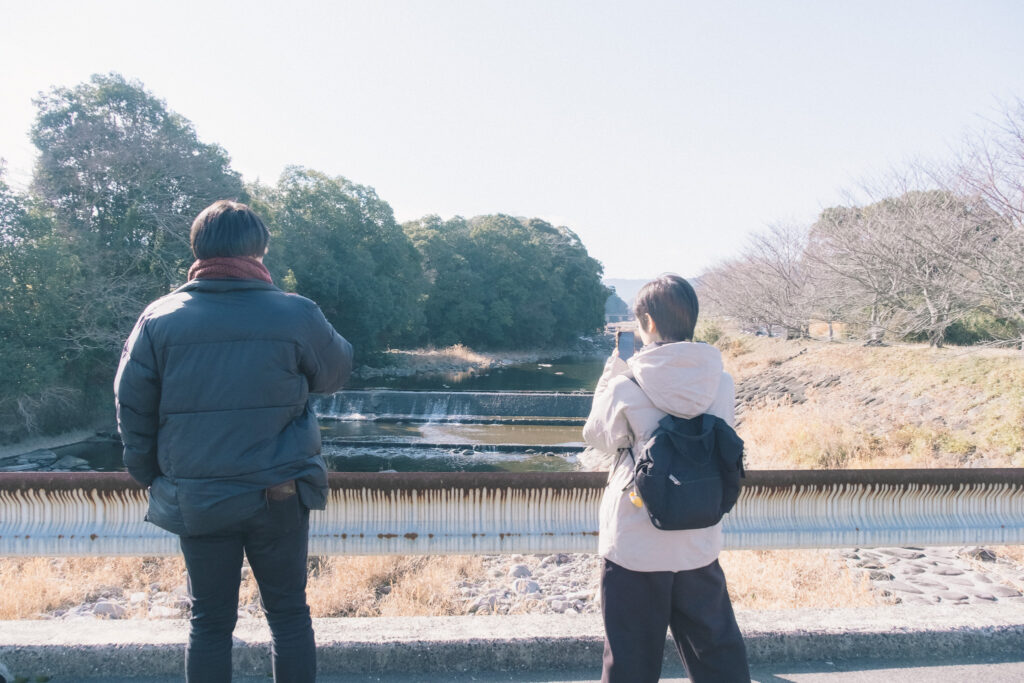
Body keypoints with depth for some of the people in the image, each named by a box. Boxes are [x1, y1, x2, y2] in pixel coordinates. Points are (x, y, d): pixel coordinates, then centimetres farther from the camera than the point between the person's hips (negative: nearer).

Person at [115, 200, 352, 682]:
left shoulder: (159, 318, -5)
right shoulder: (297, 315, -10)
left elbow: (132, 408, 2)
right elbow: (335, 373, 7)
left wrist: (151, 477, 15)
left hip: (196, 500, 2)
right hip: (280, 495, -1)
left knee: (209, 621, 15)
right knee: (288, 612, 14)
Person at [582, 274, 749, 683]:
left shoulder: (626, 387, -17)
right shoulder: (721, 383, -6)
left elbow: (597, 439, 0)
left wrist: (613, 371, 6)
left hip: (634, 547, -3)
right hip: (700, 547, 4)